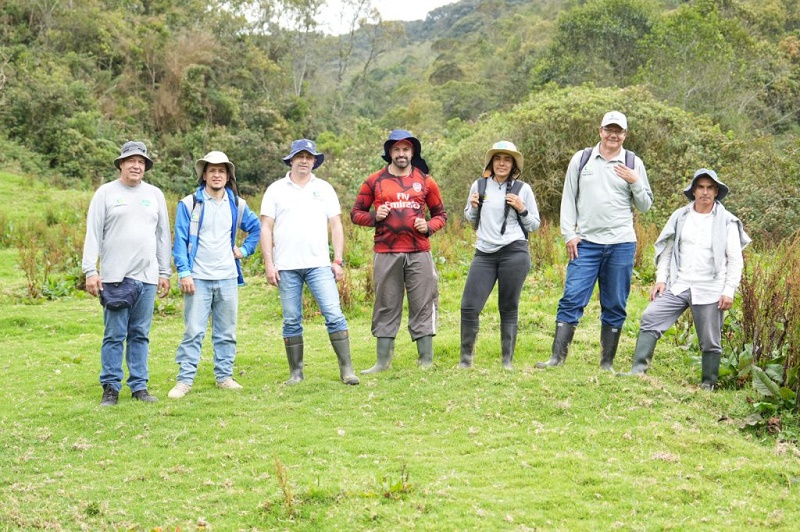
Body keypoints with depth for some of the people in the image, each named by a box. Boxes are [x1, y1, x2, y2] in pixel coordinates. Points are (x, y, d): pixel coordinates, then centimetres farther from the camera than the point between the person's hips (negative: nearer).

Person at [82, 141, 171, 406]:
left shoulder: (155, 195, 13)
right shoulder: (106, 193, 3)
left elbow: (163, 235, 15)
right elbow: (93, 234, -1)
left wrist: (164, 272, 11)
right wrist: (90, 270, -8)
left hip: (147, 277, 3)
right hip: (115, 277, -3)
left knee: (140, 335, 7)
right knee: (114, 335, -3)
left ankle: (139, 386, 13)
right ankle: (111, 387, 4)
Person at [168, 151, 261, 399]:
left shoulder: (237, 205, 9)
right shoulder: (189, 204, -2)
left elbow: (256, 227, 25)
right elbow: (180, 241, -4)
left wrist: (245, 249, 12)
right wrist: (184, 273, -11)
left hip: (228, 278, 4)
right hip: (198, 278, -4)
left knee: (226, 332, 8)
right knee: (193, 331, -7)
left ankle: (224, 376, 16)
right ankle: (185, 379, -3)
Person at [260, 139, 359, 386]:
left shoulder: (324, 189, 11)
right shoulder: (276, 189, 7)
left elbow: (336, 226, 10)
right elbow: (266, 228, 5)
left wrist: (338, 261, 2)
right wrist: (269, 264, -3)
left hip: (319, 265, 0)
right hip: (287, 267, 0)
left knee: (334, 315, -8)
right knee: (291, 321, 4)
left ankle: (346, 369, -4)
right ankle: (296, 372, 12)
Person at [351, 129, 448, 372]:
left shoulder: (425, 181, 9)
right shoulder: (375, 181, 6)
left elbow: (441, 214, 16)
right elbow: (356, 213, 11)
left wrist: (429, 227, -5)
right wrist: (375, 217, -9)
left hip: (419, 253, 0)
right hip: (386, 254, 0)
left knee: (423, 306, 1)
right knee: (386, 307, 5)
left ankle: (426, 361, 6)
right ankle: (383, 361, 11)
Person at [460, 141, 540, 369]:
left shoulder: (522, 189, 4)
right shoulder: (479, 185, 9)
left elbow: (534, 225, 9)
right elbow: (470, 219, 20)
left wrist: (522, 209, -9)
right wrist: (473, 207, 0)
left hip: (514, 252, -2)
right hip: (484, 253, 2)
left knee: (508, 308, 2)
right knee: (469, 306, -5)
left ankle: (507, 361, 11)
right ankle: (466, 358, 7)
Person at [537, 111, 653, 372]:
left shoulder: (633, 164, 8)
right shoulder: (581, 159, 8)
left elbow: (646, 206, 11)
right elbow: (568, 198, 9)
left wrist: (635, 182, -6)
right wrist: (569, 234, 1)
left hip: (621, 244, 1)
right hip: (586, 243, 0)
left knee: (615, 306, 5)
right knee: (572, 299, -8)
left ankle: (607, 363, 11)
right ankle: (557, 356, -5)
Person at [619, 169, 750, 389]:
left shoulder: (727, 222, 1)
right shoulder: (680, 216, 9)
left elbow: (735, 260, 0)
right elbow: (666, 249, 12)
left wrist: (729, 291, -7)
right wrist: (661, 279, 3)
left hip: (710, 290, -2)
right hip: (678, 286, 3)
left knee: (710, 341, 3)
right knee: (650, 318, -13)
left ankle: (709, 384, 18)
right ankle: (638, 369, -11)